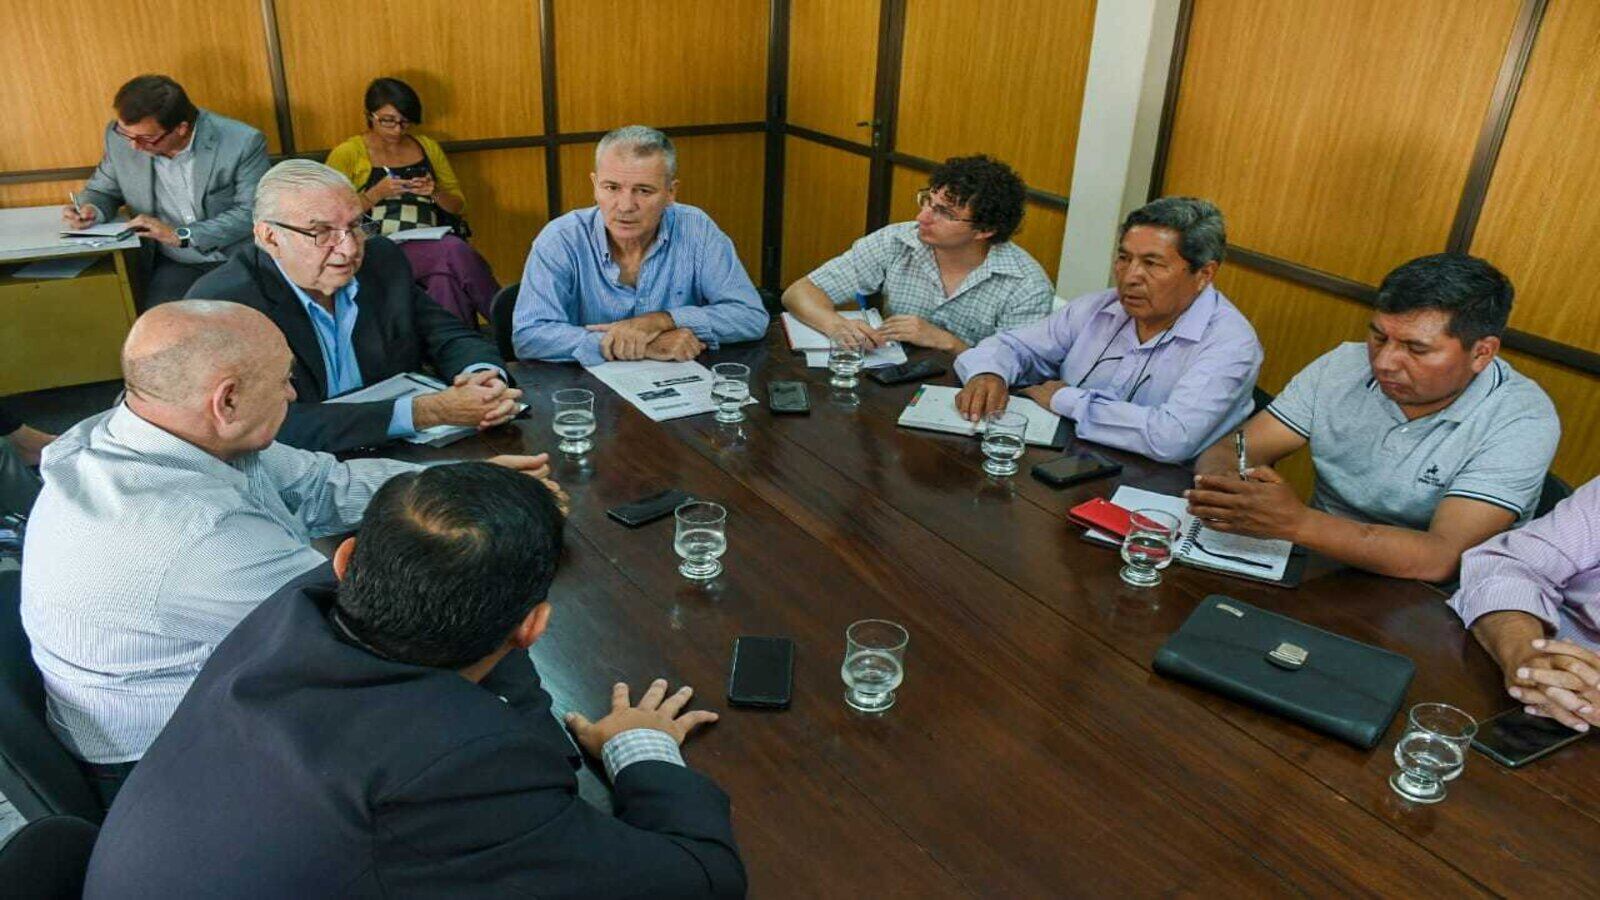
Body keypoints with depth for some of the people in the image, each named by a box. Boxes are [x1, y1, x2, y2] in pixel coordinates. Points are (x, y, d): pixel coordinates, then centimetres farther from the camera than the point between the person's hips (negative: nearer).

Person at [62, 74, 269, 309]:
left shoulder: (243, 142, -13)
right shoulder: (119, 137, 1)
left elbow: (251, 214, -11)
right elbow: (102, 190, 18)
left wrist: (181, 235, -16)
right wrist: (91, 209, -6)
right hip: (176, 265, 3)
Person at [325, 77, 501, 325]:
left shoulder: (428, 147, 18)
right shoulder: (347, 154, 6)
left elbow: (458, 205, 20)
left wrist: (435, 193, -2)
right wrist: (376, 194, -11)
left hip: (431, 244, 4)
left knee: (447, 281, -35)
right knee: (455, 251, -32)